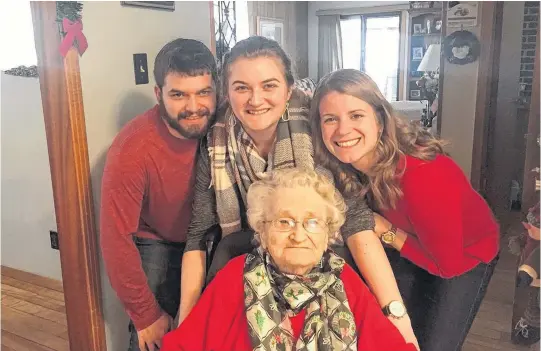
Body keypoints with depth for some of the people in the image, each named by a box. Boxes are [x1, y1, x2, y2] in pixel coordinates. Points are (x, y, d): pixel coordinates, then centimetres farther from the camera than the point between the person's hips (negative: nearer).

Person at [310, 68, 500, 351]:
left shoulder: (421, 175, -39)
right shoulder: (342, 165, -22)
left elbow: (449, 264, -27)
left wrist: (385, 231, -24)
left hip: (467, 254, -4)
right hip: (410, 245, 5)